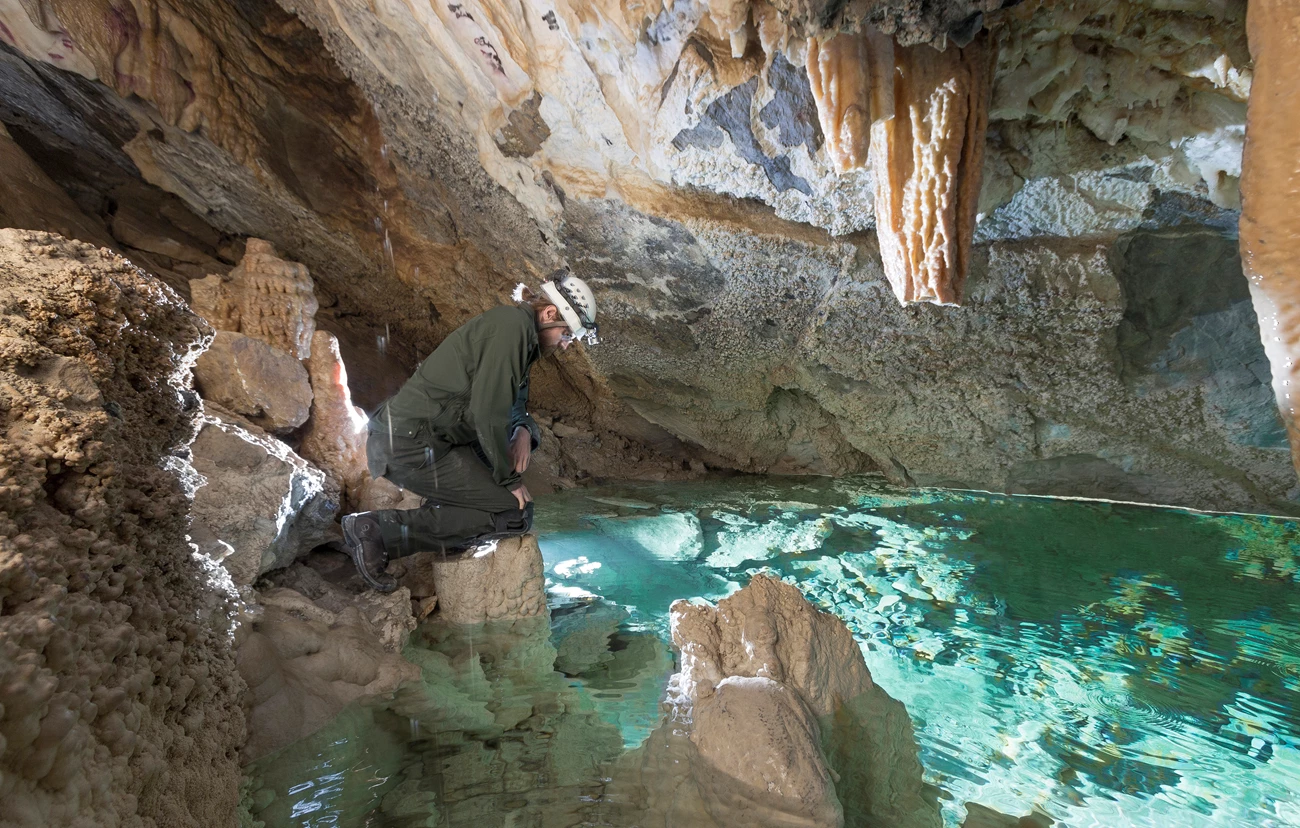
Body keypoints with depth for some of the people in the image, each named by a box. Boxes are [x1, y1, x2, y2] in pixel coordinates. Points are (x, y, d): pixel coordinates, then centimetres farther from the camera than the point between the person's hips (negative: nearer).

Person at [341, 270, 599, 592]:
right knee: (516, 514, -7)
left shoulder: (517, 327, 16)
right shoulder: (513, 324, -16)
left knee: (525, 430, 22)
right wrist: (510, 480, -9)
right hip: (412, 445, -10)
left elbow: (515, 402, 22)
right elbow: (487, 412, -21)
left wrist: (522, 431, -1)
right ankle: (381, 530, -10)